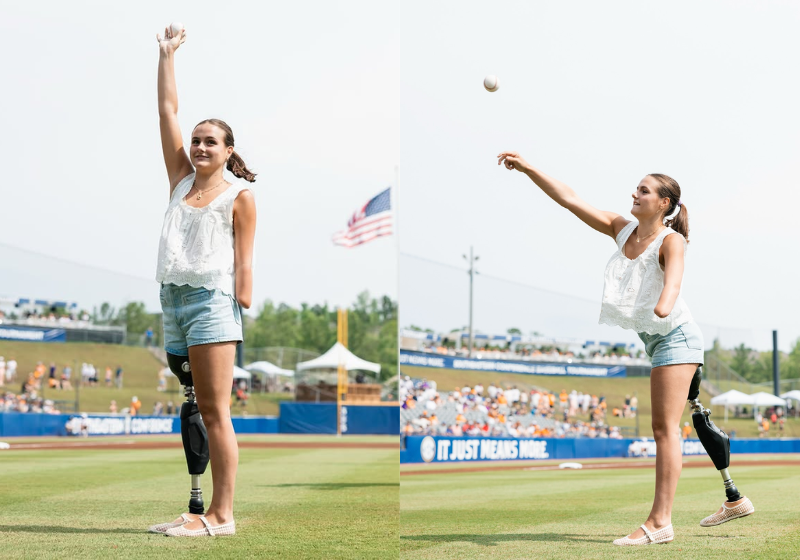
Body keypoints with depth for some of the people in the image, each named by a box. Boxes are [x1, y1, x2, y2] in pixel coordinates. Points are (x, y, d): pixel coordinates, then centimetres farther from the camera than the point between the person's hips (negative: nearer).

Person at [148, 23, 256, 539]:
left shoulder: (240, 196, 2)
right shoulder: (182, 178, 16)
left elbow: (244, 260, -3)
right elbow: (168, 110, 17)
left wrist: (242, 310, -11)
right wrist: (167, 55, 18)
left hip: (211, 299, -6)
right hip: (173, 297, 6)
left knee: (215, 410, -10)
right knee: (194, 412, 5)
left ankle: (223, 514, -12)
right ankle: (205, 511, 7)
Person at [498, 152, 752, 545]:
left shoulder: (671, 241, -15)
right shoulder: (621, 229, 4)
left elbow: (674, 276, -38)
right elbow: (568, 198, 2)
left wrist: (665, 302, -60)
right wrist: (527, 168, -5)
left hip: (675, 335, -8)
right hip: (647, 337, 8)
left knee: (665, 428, -12)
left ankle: (660, 522, -14)